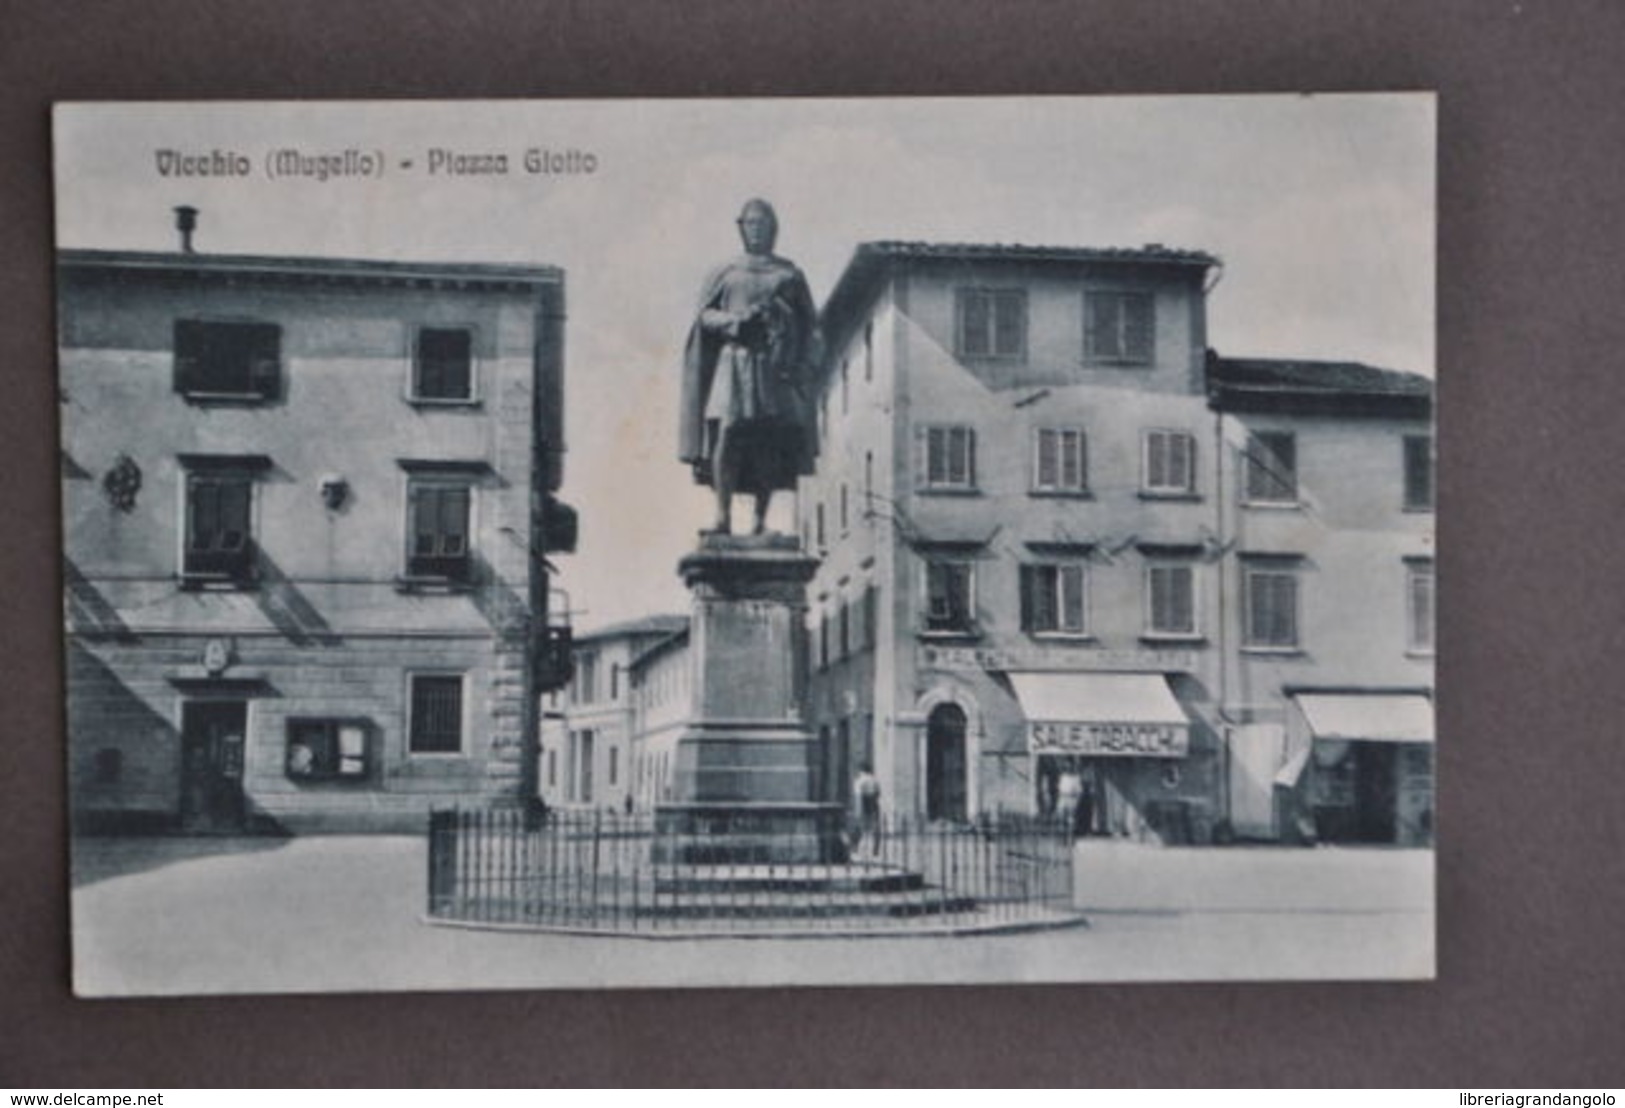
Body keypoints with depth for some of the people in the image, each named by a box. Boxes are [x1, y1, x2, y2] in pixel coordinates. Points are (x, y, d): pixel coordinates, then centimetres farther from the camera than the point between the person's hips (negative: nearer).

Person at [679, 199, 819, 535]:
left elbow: (809, 326, 11)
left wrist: (804, 366, -2)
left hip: (777, 368, 1)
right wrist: (735, 320, -13)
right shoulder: (725, 274, 14)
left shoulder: (789, 275, 14)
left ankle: (761, 521, -1)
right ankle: (722, 516, -16)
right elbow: (704, 315, 7)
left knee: (771, 444, -5)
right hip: (735, 362, -1)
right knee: (727, 433, -16)